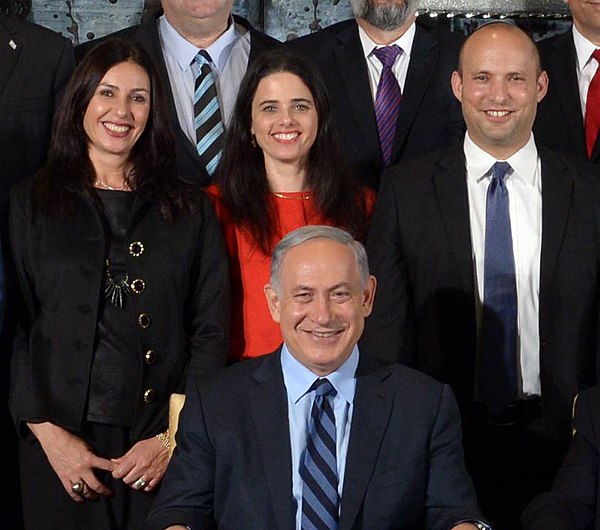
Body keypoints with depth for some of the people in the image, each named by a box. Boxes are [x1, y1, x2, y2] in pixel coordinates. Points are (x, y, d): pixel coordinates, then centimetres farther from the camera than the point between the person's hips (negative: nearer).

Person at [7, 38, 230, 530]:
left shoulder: (191, 209, 8)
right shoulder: (30, 203, 6)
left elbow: (212, 331, 3)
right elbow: (14, 325, 1)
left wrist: (174, 436, -7)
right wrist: (48, 431, -9)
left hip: (162, 447, 1)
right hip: (60, 450, 0)